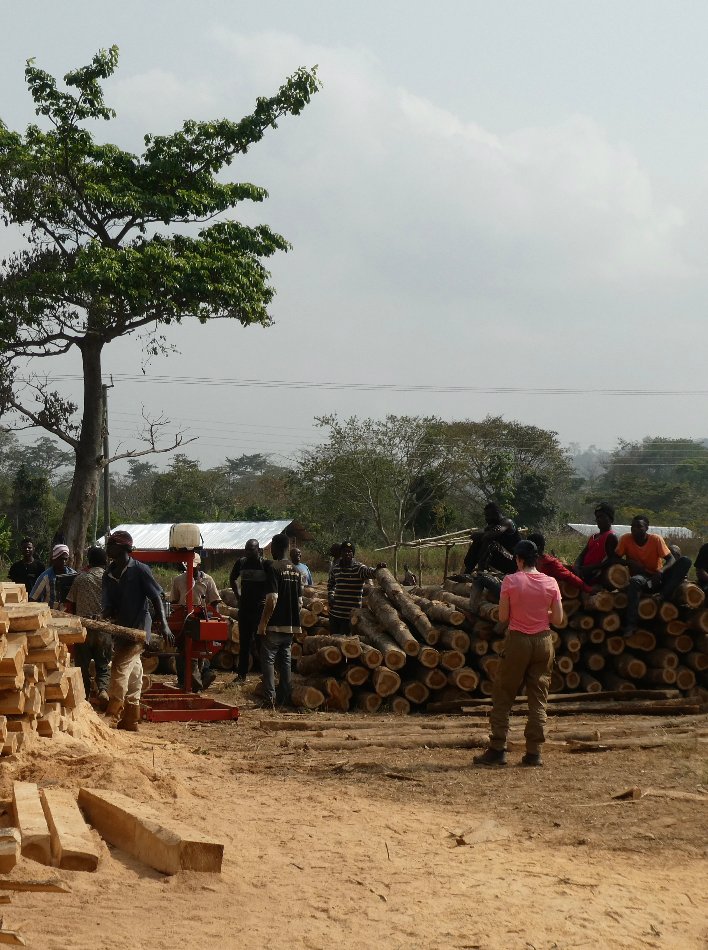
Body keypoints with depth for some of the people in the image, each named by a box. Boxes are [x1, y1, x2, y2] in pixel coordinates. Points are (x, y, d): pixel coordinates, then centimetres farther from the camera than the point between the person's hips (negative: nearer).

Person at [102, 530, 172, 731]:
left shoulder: (140, 570, -9)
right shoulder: (109, 574, 9)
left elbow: (156, 598, -10)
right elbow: (108, 606, 8)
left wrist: (164, 625, -19)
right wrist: (107, 618, -14)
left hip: (138, 629, -7)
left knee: (120, 666, -17)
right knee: (132, 673, 10)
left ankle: (113, 712, -14)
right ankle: (131, 721, 13)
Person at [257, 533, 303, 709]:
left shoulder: (273, 568, -12)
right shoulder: (297, 571, 10)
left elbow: (272, 599, -19)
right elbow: (300, 600, 13)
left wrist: (262, 623, -15)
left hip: (275, 625, -7)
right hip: (292, 625, 7)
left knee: (268, 659, -1)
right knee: (285, 661, 12)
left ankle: (269, 698, -8)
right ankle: (285, 699, 13)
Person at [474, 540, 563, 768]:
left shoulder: (511, 581, -8)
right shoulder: (551, 583, -1)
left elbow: (503, 616, -7)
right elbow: (558, 619, 0)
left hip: (517, 640, -3)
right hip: (543, 640, 3)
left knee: (503, 697, 7)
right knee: (538, 699, 8)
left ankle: (497, 750, 3)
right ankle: (534, 752, 5)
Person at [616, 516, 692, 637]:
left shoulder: (656, 539, -8)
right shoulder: (626, 539, -6)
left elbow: (671, 559, -10)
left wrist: (661, 570, -30)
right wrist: (629, 562, -21)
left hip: (657, 578, 1)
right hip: (642, 578, -1)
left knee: (685, 561, -20)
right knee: (635, 581, -40)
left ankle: (664, 594, -29)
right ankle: (631, 624, -40)